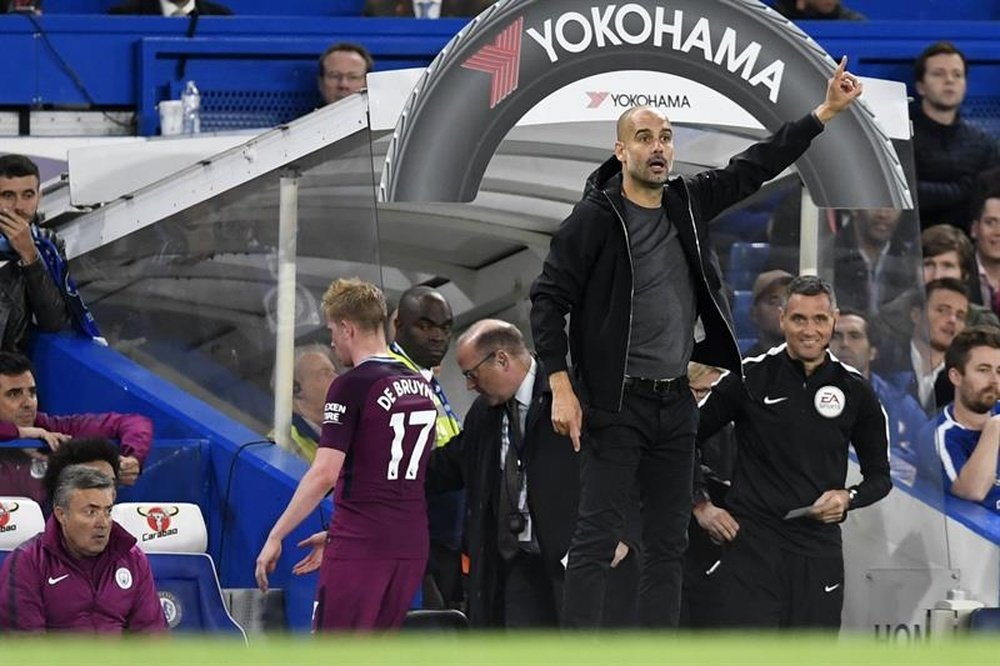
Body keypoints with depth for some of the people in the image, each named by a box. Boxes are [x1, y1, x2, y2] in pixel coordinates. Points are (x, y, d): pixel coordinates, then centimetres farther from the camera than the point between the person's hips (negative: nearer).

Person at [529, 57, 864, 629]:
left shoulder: (689, 204, 8)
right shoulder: (594, 219, -9)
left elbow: (756, 167, 16)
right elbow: (549, 300, -9)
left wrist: (827, 111, 12)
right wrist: (561, 388, -17)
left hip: (677, 403, 7)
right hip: (617, 404, -7)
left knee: (669, 544, 8)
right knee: (597, 541, -8)